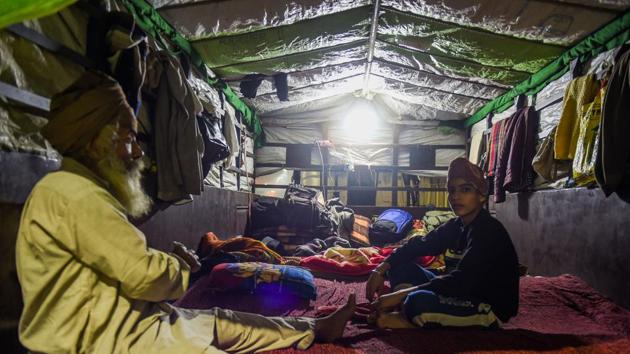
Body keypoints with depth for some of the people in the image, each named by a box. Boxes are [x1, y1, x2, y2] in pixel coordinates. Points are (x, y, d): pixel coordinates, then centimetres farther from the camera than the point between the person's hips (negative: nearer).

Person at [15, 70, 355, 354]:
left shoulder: (83, 190, 15)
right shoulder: (74, 194, -20)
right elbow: (146, 275, -24)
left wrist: (171, 260, 0)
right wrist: (179, 264, -2)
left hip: (131, 320, 10)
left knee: (226, 322, 14)